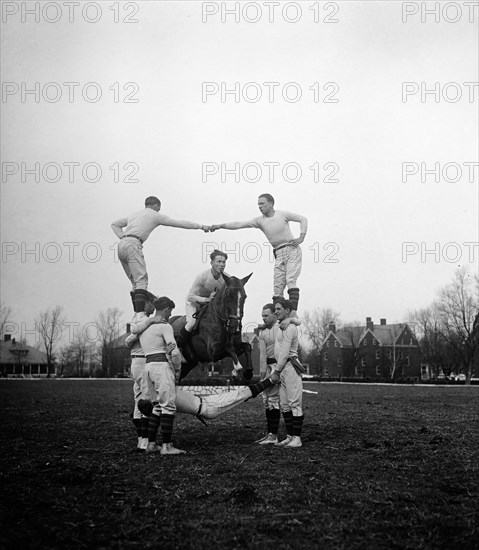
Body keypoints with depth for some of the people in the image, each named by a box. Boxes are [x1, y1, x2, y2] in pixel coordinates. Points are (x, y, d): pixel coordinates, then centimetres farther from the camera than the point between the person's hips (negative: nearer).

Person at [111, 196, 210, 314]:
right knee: (141, 281, -15)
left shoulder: (133, 214, 30)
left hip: (121, 245, 8)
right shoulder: (155, 215, 11)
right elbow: (180, 223, 15)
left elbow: (115, 224, 33)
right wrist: (201, 226, 24)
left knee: (135, 282, 11)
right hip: (132, 244, -8)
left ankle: (136, 314, 5)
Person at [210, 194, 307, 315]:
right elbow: (239, 224, -4)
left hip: (292, 250, -4)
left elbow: (303, 219, 6)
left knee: (291, 280, -17)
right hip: (279, 254, 4)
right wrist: (220, 226, -14)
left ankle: (293, 311, -23)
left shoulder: (283, 214, -2)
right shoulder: (260, 220, 3)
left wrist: (301, 237, -4)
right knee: (277, 285, -2)